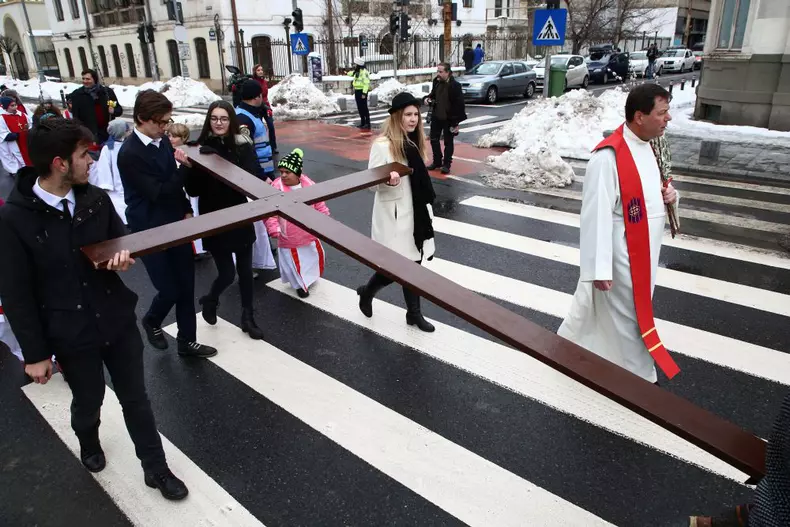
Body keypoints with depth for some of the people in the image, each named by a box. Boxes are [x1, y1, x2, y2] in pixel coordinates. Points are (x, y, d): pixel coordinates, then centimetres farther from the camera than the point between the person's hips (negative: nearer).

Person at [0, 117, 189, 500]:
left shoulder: (96, 199, -5)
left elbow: (120, 240, 10)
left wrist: (124, 257, -16)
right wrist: (34, 353, -7)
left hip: (118, 320, 3)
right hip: (70, 334, -3)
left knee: (135, 398, 13)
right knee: (88, 402, 20)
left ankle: (155, 468, 31)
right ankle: (89, 444, 55)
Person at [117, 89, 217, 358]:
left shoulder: (163, 141, 3)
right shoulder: (129, 153, -20)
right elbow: (158, 192, -22)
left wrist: (186, 211, 9)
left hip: (176, 224, 7)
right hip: (150, 231, -7)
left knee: (186, 286, 10)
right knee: (170, 290, 1)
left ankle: (187, 341, 26)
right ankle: (151, 322, 35)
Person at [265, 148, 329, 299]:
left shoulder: (309, 185, -9)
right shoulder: (276, 188, -19)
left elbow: (319, 205, 4)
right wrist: (274, 229, -22)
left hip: (309, 234, 4)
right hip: (289, 237, -4)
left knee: (316, 255, 23)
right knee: (294, 262, 10)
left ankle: (311, 277, 53)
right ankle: (299, 284, 37)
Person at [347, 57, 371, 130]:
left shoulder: (364, 72, -17)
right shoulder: (357, 72, 12)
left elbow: (366, 83, -23)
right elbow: (352, 73, 38)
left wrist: (364, 93, -28)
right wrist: (347, 73, 55)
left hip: (362, 91, -10)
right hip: (357, 91, 10)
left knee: (364, 107, -9)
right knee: (360, 108, 13)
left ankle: (367, 124, -6)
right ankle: (363, 123, 23)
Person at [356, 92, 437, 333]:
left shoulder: (414, 142, 8)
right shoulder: (382, 145, -16)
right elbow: (372, 182, -16)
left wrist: (426, 207, 21)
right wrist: (388, 180, -38)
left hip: (415, 212, 7)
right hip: (394, 215, -7)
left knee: (413, 263, 12)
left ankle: (414, 313, 24)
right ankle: (366, 292, 27)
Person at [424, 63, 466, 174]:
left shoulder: (455, 85, -20)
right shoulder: (436, 81, 0)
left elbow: (459, 104, -18)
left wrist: (456, 122, -19)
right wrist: (429, 98, -4)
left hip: (449, 118, -6)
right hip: (436, 116, 6)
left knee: (448, 142, 7)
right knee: (434, 139, 13)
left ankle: (446, 164, 19)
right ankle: (437, 161, 28)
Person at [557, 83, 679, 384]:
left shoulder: (647, 144, 6)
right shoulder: (608, 158, -24)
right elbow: (597, 215, -25)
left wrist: (668, 195, -3)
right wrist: (599, 267, -24)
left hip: (644, 250, 10)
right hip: (621, 255, -9)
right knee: (627, 317, 7)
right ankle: (640, 378, 27)